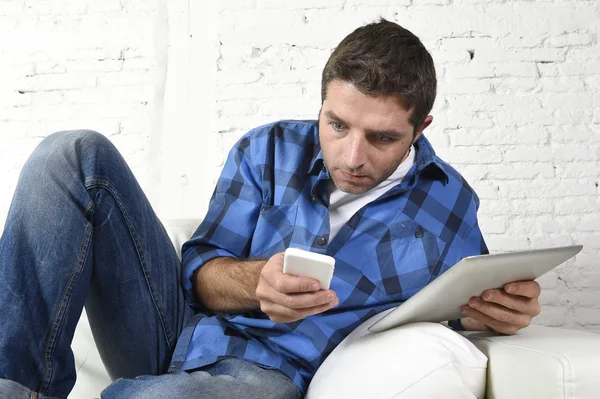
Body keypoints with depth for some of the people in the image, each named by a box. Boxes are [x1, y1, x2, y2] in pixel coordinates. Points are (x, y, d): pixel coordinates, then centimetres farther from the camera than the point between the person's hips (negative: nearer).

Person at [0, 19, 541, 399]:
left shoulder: (449, 205, 3)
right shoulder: (270, 151, 6)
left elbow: (465, 306, 15)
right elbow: (200, 266, 4)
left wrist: (499, 311, -11)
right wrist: (257, 282, -21)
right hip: (178, 327, 5)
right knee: (77, 156, -12)